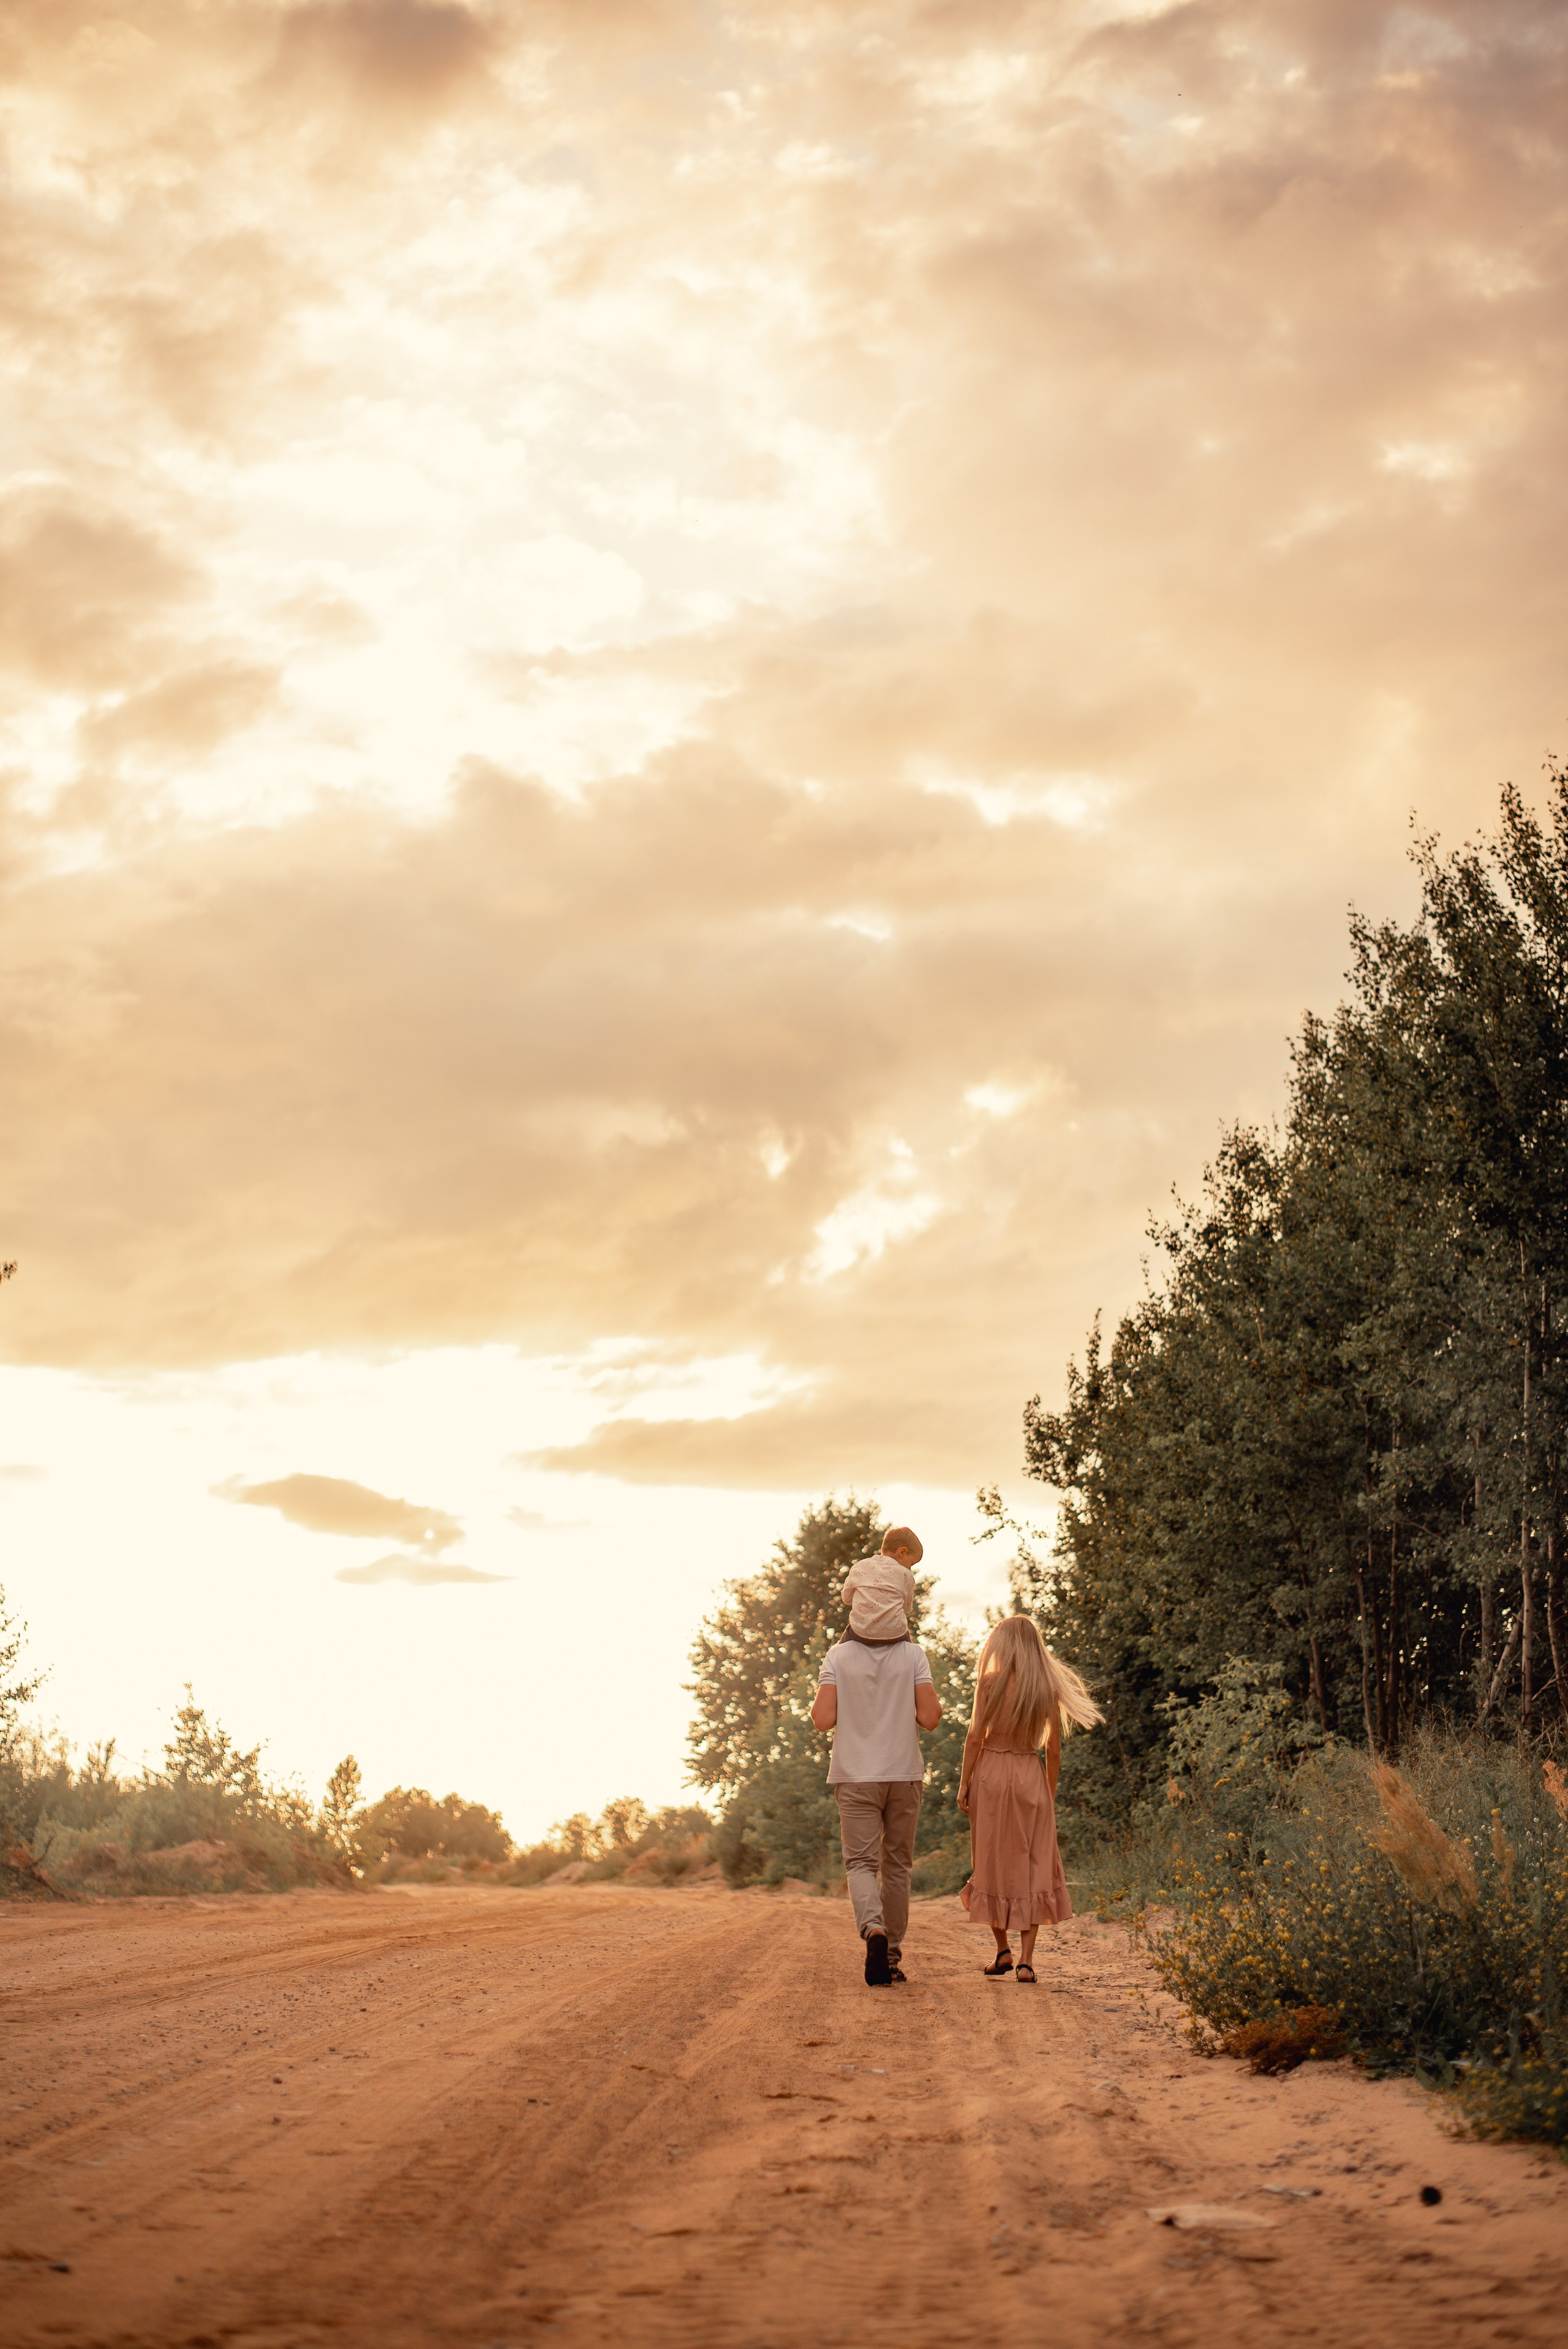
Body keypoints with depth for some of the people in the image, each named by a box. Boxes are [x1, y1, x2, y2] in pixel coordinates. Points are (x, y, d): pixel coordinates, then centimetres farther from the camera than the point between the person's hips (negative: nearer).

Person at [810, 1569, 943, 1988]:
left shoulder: (838, 1657, -2)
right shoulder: (913, 1655, -1)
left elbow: (823, 1718, -10)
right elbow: (930, 1717, -9)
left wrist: (817, 1701, 12)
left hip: (856, 1777, -1)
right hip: (905, 1773, 1)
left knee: (861, 1863, 0)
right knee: (897, 1865, 12)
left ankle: (874, 1930, -28)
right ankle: (891, 1956, 15)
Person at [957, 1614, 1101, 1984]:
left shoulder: (989, 1682, -6)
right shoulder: (1049, 1689, 2)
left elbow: (975, 1736, -7)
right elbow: (1054, 1749, 5)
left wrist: (963, 1783, -1)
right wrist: (1050, 1793, 15)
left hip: (990, 1773, -2)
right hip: (1030, 1776, 2)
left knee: (992, 1862, 11)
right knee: (1031, 1866, 4)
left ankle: (1003, 1950, 15)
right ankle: (1026, 1959, -2)